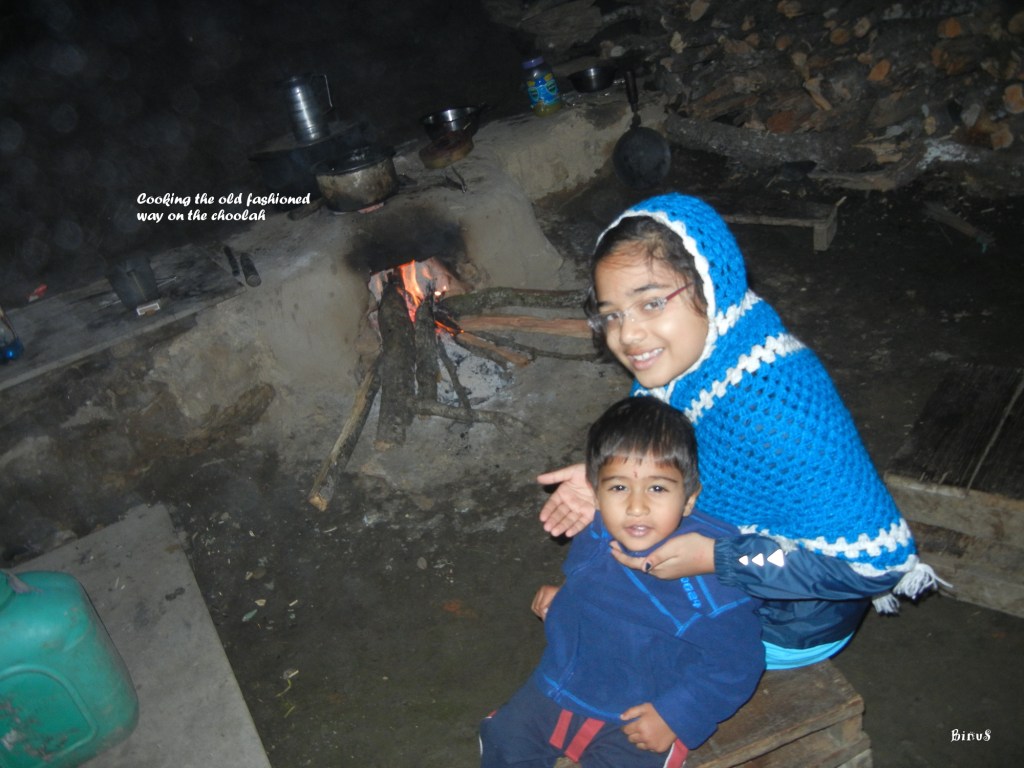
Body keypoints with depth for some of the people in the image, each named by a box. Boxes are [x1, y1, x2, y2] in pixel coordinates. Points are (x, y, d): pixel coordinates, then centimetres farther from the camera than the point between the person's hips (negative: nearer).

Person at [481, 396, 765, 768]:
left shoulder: (712, 572, -29)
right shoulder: (595, 537, -9)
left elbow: (734, 663, -18)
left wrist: (676, 716, -20)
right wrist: (561, 597, 2)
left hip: (644, 716, -5)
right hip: (563, 688, 6)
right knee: (503, 736, 11)